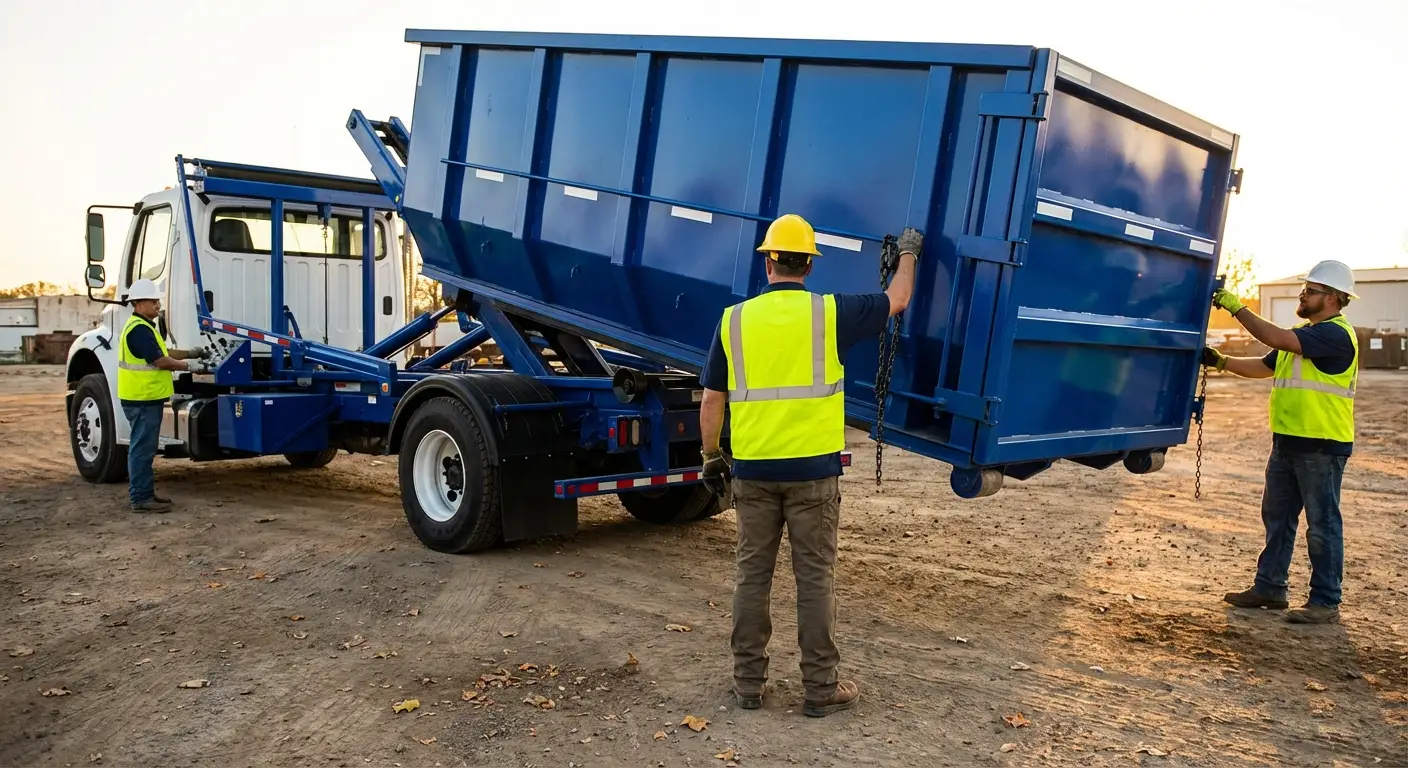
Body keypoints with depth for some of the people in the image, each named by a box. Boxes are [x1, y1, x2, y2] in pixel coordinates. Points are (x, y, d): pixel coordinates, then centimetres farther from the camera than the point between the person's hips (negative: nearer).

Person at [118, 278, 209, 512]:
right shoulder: (139, 329, -17)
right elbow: (160, 361, -20)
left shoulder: (144, 326, 16)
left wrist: (190, 353, 14)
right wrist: (189, 366, -11)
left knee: (145, 447, 15)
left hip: (147, 397, 11)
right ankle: (140, 498, -2)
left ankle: (145, 492, 23)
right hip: (142, 398, -11)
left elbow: (163, 352, 23)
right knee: (142, 447, -6)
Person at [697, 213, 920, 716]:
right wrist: (908, 255, 29)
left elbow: (711, 400, 3)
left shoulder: (735, 320, 1)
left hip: (752, 471, 2)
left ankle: (749, 682, 19)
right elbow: (896, 301, 11)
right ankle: (821, 689, 15)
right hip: (812, 471, -2)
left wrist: (711, 458, 14)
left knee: (752, 575, 11)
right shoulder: (830, 313, -4)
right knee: (815, 579, 6)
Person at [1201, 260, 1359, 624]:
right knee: (1277, 517, 14)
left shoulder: (1336, 335, -15)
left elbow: (1276, 338, -25)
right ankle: (1269, 588, 24)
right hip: (1288, 442, 10)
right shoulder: (1304, 333, 17)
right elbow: (1264, 366, 20)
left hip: (1322, 446, -10)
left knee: (1322, 524, -1)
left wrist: (1236, 307, -19)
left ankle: (1325, 602, 8)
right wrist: (1220, 361, 10)